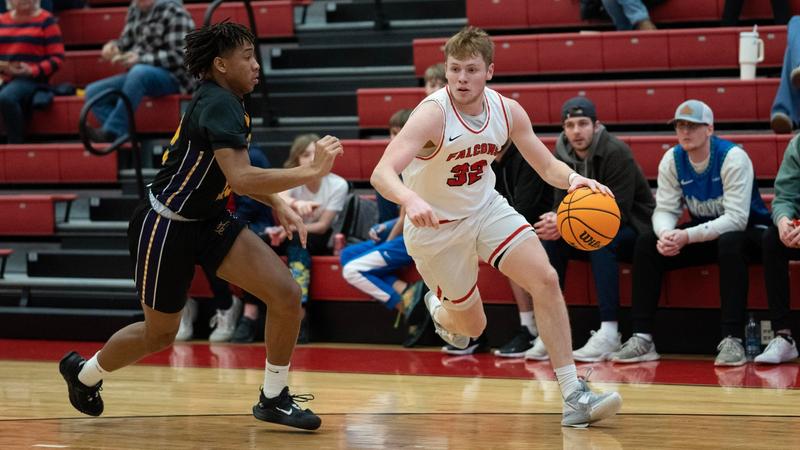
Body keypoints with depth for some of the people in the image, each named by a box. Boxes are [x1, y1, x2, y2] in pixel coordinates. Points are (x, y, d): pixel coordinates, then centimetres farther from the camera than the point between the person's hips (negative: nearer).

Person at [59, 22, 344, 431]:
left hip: (208, 221, 9)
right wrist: (311, 171, -35)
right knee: (160, 333, 9)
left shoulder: (227, 103, 5)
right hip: (165, 228, -9)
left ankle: (273, 398, 7)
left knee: (287, 294, -6)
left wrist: (278, 205, 9)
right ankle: (83, 373, 36)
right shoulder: (218, 105, -23)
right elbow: (241, 180, -35)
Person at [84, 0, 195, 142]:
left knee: (139, 72, -38)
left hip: (172, 77, -8)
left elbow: (178, 56, -16)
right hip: (138, 76, 8)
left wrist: (140, 59, -26)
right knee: (93, 92, -5)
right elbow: (126, 43, 16)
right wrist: (113, 47, -8)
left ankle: (111, 132, -33)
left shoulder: (173, 12, -10)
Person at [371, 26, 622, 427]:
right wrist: (410, 200, -61)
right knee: (472, 325, 7)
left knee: (546, 280, -15)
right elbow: (382, 173, -39)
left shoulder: (507, 111, -12)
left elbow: (546, 165, -2)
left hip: (486, 208, 4)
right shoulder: (433, 114, -28)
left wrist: (573, 179, -26)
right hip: (436, 226, -4)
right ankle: (438, 308, 47)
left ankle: (573, 394, -12)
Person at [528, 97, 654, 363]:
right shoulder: (562, 156, -1)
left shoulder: (617, 153, -20)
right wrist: (556, 221, -26)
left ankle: (609, 333, -38)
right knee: (550, 239, -17)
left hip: (633, 229, -6)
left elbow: (618, 212, -25)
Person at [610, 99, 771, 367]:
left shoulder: (733, 158, -22)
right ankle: (642, 338, -15)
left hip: (747, 232, -6)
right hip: (704, 231, 6)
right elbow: (665, 209, -7)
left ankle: (732, 340, -40)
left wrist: (687, 237, -37)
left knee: (730, 242, -39)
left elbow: (736, 218, -28)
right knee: (646, 244, -14)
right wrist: (665, 234, -32)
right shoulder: (672, 160, -6)